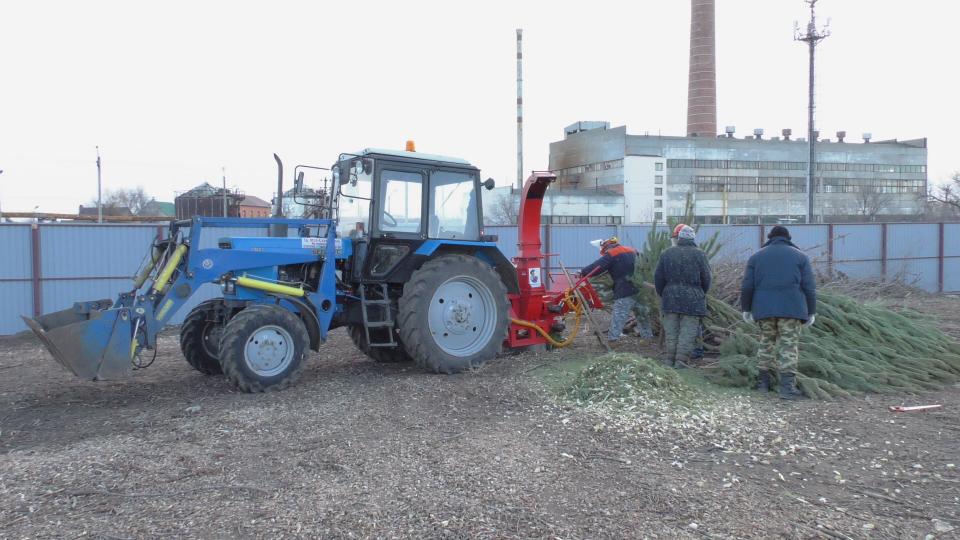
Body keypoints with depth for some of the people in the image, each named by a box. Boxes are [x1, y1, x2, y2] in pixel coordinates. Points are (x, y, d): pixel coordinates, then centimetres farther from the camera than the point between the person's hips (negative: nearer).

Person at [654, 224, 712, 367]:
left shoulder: (667, 253, 2)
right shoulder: (699, 254, -4)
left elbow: (658, 278, 4)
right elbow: (706, 279, -1)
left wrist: (663, 295, 16)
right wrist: (701, 295, 15)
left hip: (670, 299, 2)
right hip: (693, 300, -2)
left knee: (671, 331, 10)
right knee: (688, 331, 2)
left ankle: (669, 360, 12)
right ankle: (681, 361, -3)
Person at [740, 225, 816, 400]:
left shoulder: (756, 256, 11)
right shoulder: (800, 256, 7)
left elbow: (747, 286, 6)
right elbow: (809, 287, 3)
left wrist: (746, 309, 14)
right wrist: (811, 312, 8)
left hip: (764, 309, 2)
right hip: (791, 308, -2)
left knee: (766, 343, 13)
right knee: (789, 345, -2)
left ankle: (763, 382, 16)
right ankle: (787, 386, -9)